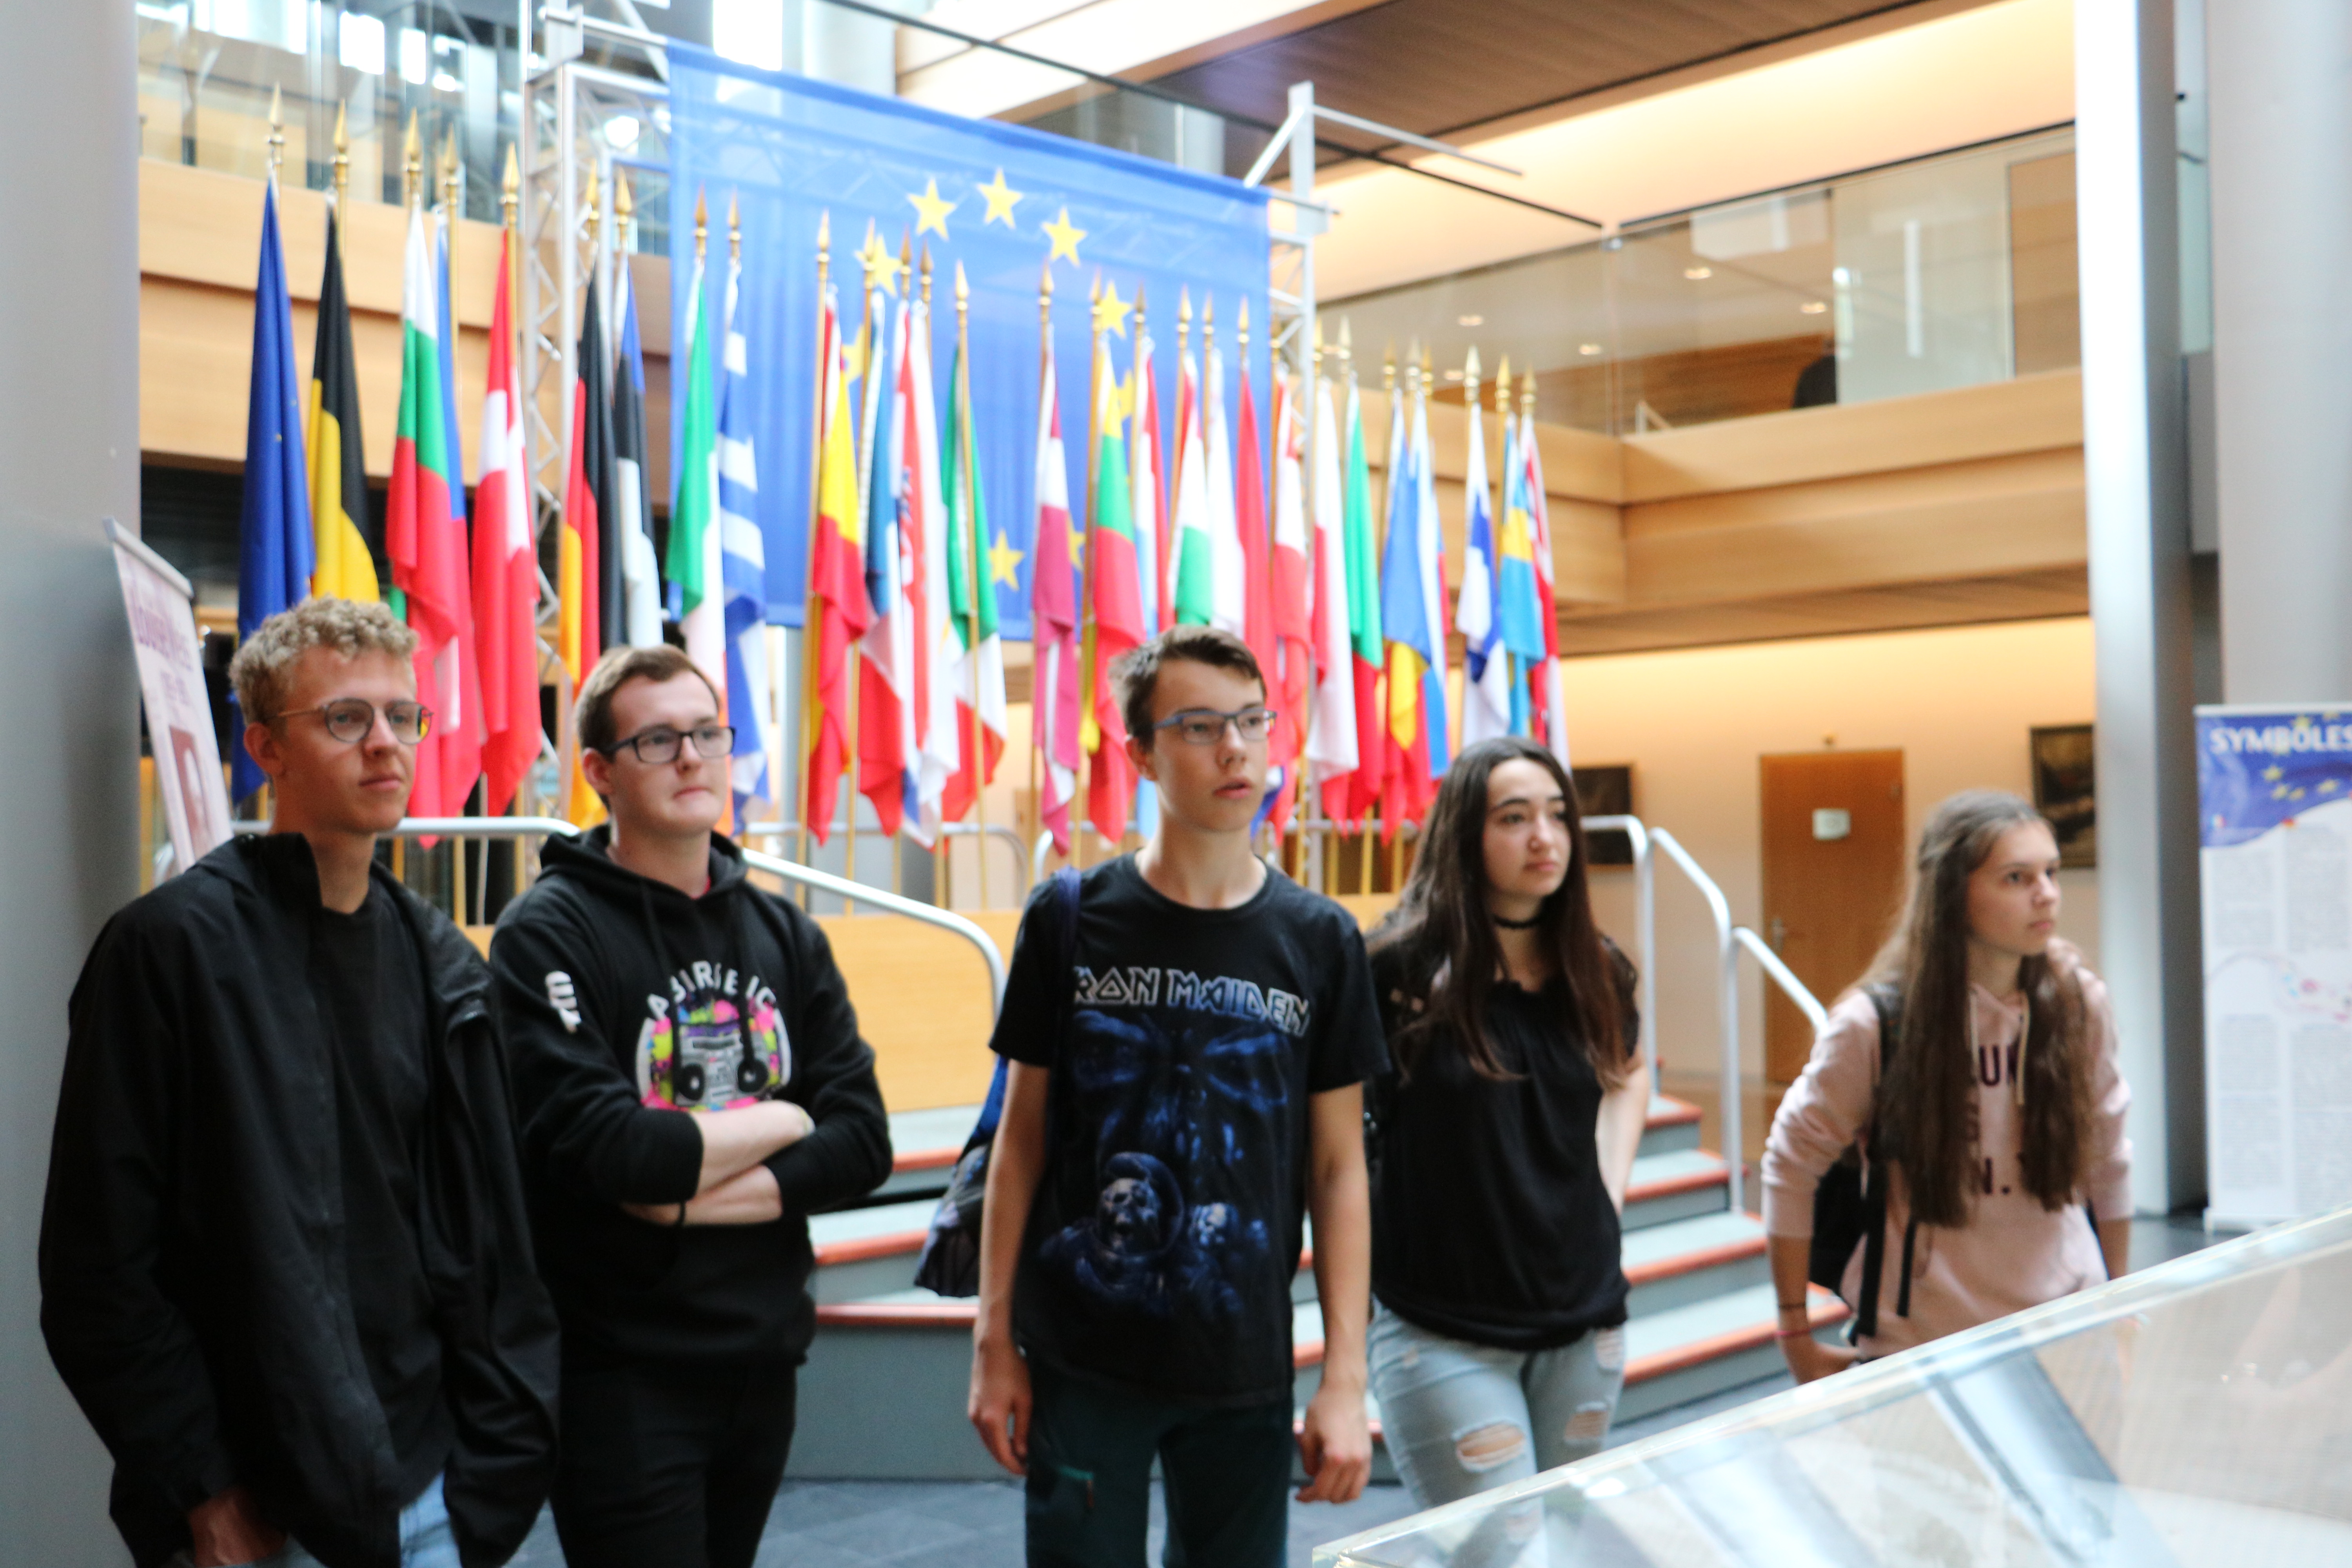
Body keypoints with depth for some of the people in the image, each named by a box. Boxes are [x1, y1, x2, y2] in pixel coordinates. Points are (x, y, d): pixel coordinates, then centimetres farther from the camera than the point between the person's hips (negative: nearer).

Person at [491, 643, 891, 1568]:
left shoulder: (787, 935, 7)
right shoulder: (550, 931, -10)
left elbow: (862, 1144, -1)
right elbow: (602, 1147, -22)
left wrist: (696, 1194, -14)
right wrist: (783, 1121, -8)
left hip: (763, 1361, 6)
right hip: (622, 1376, -5)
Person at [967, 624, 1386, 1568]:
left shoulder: (1320, 941, -1)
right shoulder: (1070, 921, -3)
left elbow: (1338, 1169, 2)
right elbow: (1023, 1136, 2)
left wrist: (1346, 1382, -2)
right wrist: (994, 1340, 0)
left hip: (1245, 1366, 1)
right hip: (1081, 1361, -1)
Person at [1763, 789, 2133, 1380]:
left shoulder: (2078, 1002, -4)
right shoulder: (1876, 1021, -14)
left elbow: (2108, 1163, 9)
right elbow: (1791, 1164, -5)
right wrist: (1796, 1337, -2)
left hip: (2067, 1333, 3)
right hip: (1921, 1347, -3)